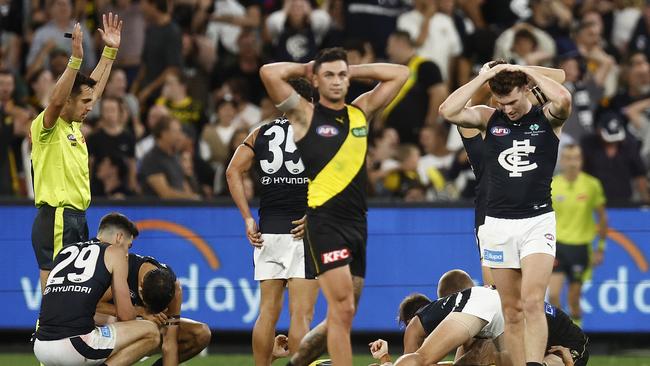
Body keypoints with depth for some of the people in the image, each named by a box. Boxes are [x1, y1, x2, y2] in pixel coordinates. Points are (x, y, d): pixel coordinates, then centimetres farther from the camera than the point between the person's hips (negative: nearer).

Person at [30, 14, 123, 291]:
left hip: (76, 219, 9)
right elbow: (56, 100, -29)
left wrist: (110, 51, 21)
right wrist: (76, 58, -37)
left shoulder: (74, 125, 14)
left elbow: (95, 88, 24)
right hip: (56, 220, -9)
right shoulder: (46, 127, -10)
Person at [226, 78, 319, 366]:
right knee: (301, 314, -5)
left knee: (268, 310, 10)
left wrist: (248, 220, 1)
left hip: (268, 230, 4)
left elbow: (233, 171, 3)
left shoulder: (260, 134, 13)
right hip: (302, 231, -4)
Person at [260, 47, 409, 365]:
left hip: (356, 223, 6)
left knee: (340, 319, 10)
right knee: (343, 309, -17)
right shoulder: (305, 115, 1)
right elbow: (269, 73, -12)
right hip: (323, 222, -6)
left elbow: (400, 74, 21)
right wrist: (305, 69, 5)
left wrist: (353, 71, 16)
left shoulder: (360, 112, 15)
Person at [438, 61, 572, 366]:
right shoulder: (489, 119, 7)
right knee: (511, 310, 4)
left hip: (538, 221, -3)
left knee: (532, 302, -17)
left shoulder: (547, 118, 1)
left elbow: (563, 99, -22)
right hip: (498, 224, 3)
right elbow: (448, 111, -8)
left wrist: (529, 72, -10)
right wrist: (483, 77, -7)